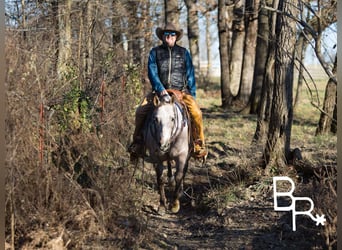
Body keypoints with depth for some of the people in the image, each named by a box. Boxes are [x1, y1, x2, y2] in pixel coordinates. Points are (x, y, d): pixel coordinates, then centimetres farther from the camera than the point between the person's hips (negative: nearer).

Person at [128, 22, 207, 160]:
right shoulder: (155, 52, 7)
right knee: (140, 111, -19)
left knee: (196, 113, -24)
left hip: (181, 91, 0)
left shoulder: (184, 52, 11)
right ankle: (137, 143, -2)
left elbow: (190, 75, 12)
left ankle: (198, 145, -9)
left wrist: (193, 96, 4)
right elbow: (152, 73, -3)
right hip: (160, 90, 0)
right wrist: (161, 90, -18)